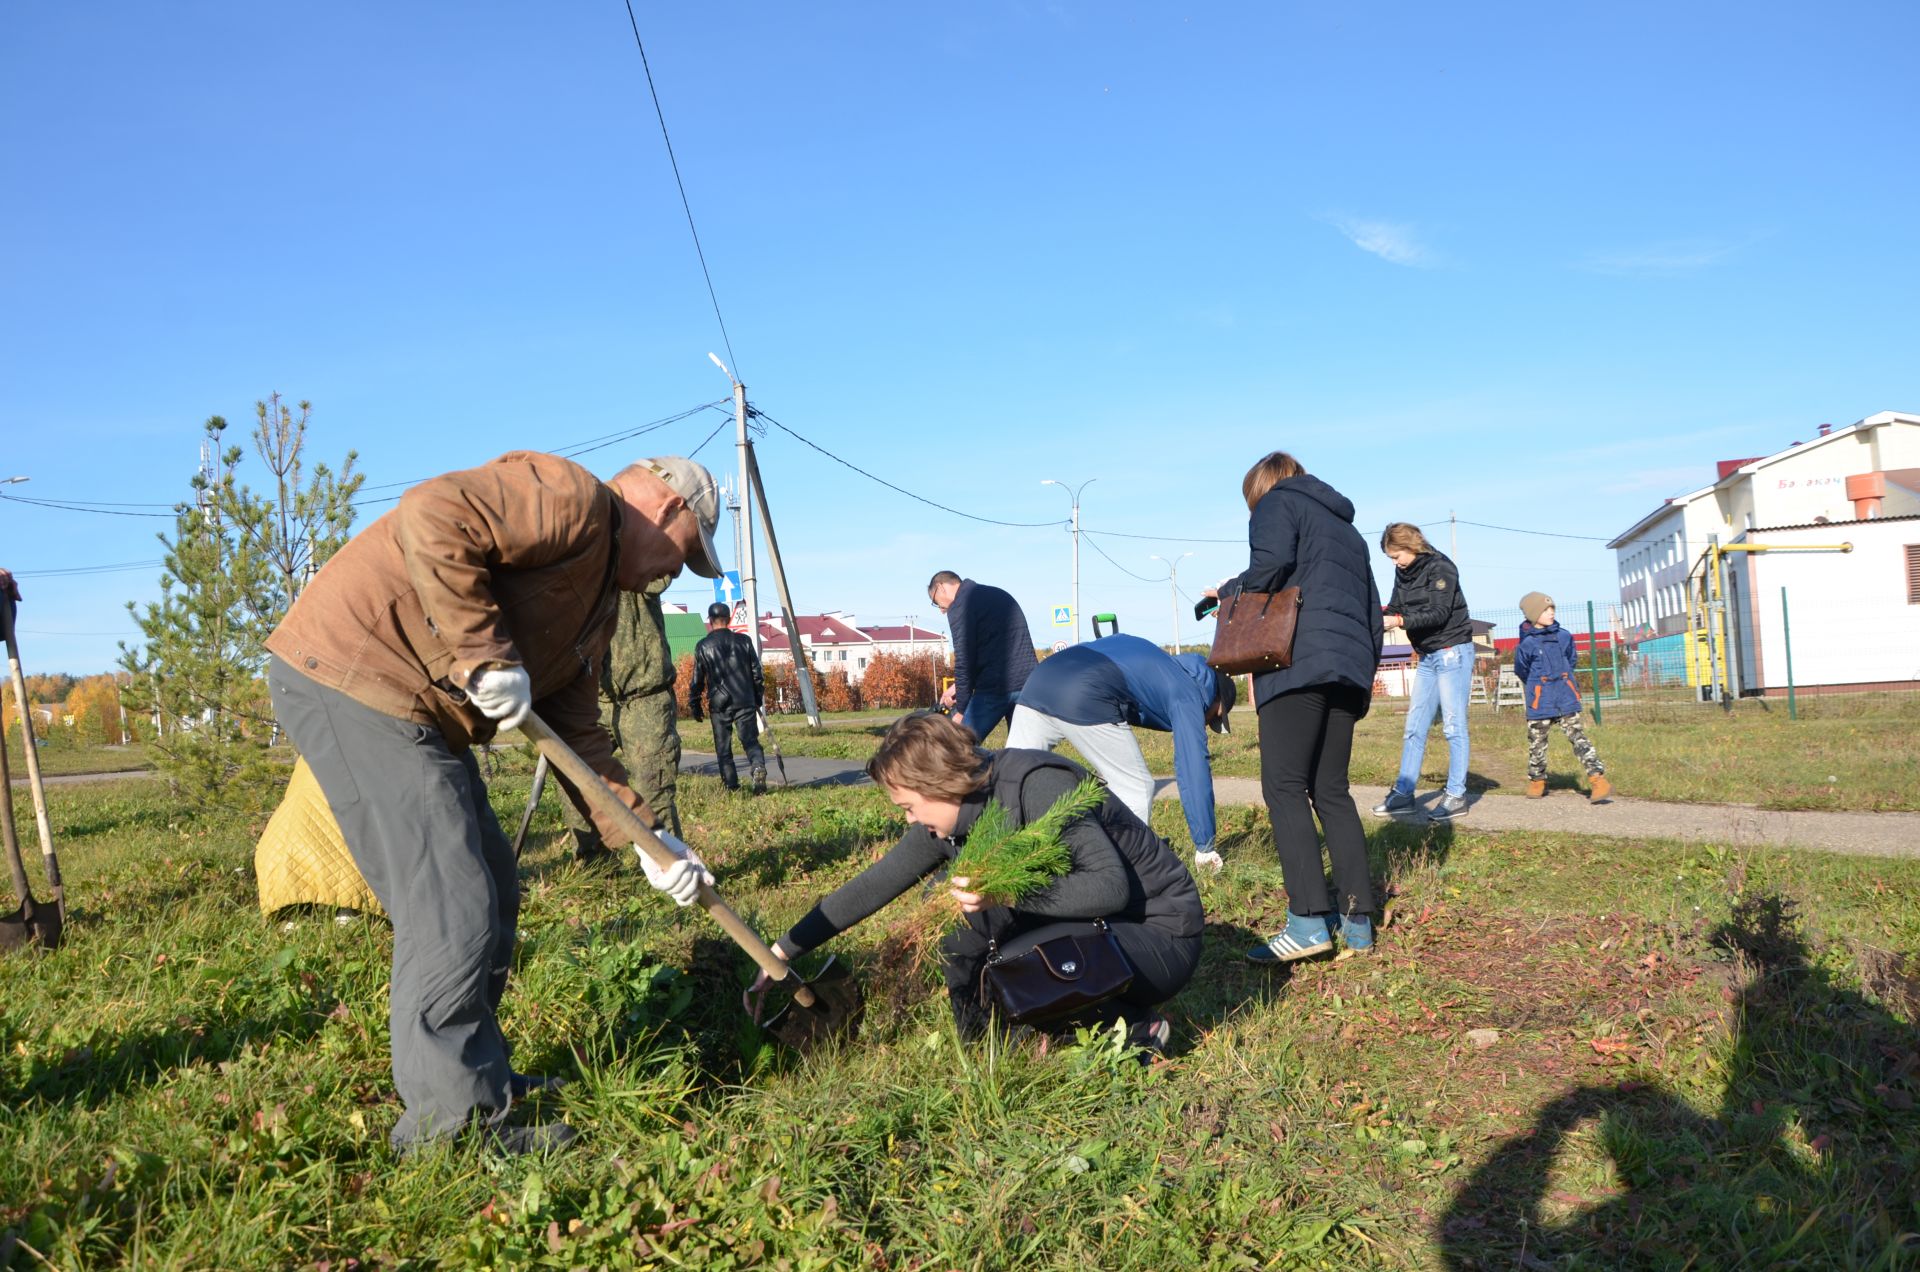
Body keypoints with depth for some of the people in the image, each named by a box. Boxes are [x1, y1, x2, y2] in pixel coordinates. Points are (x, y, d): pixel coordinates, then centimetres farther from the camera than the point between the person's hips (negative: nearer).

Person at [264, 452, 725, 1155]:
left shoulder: (600, 597, 19)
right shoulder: (571, 498, -12)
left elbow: (577, 735, 17)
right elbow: (433, 518, -28)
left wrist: (647, 837, 10)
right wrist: (486, 655, -23)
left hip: (421, 710, 11)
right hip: (351, 675, -11)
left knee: (492, 894, 16)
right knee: (452, 910, -10)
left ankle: (478, 1076, 29)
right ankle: (451, 1123, 3)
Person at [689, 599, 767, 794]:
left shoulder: (703, 646, -1)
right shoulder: (743, 641, 4)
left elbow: (697, 679, 2)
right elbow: (756, 673, 7)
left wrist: (695, 705, 11)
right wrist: (758, 699, 17)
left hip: (719, 704, -1)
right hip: (745, 701, 1)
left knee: (723, 747, 9)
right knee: (750, 740, 2)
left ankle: (731, 785, 6)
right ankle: (758, 768, -25)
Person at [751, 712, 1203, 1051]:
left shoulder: (1038, 787, -27)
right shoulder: (951, 819, -3)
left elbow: (1111, 885, -31)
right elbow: (872, 886, 3)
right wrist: (784, 950, 5)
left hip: (1161, 933, -8)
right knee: (957, 908, -5)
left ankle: (1136, 1029, -6)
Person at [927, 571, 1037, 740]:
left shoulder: (959, 605, -2)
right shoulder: (998, 594, 23)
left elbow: (964, 659, -6)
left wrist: (961, 709, 2)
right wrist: (958, 686, 24)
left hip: (997, 687, -8)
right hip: (1029, 683, 8)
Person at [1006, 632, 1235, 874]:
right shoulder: (1188, 694, 14)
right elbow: (1194, 773, 9)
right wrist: (1205, 848, 14)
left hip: (1038, 681, 7)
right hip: (1086, 700, -7)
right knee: (1137, 790, 10)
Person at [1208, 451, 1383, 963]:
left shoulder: (1278, 501, 9)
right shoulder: (1347, 528, 31)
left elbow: (1271, 566, -11)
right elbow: (1373, 610, 27)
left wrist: (1230, 591, 7)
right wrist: (1365, 675, 26)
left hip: (1299, 662, -8)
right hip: (1350, 669, 8)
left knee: (1284, 787, -10)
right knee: (1332, 791, 10)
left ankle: (1308, 920, -19)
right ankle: (1357, 919, 6)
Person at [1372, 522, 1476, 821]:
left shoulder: (1440, 568, -13)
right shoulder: (1404, 573, 8)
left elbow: (1439, 614, -21)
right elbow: (1395, 608, 7)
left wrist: (1399, 621, -28)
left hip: (1452, 652, -8)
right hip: (1427, 656, 8)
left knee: (1453, 726, -4)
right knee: (1414, 727, 6)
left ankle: (1456, 795, 1)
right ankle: (1403, 794, 8)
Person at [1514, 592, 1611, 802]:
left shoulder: (1564, 637, 2)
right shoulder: (1527, 644, -9)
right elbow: (1521, 671, 5)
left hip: (1566, 700, 2)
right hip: (1539, 703, -1)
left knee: (1578, 737, -6)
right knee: (1537, 743, 9)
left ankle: (1597, 778, -11)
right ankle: (1536, 781, 27)